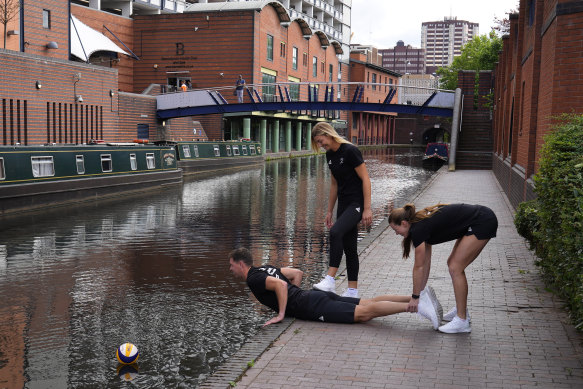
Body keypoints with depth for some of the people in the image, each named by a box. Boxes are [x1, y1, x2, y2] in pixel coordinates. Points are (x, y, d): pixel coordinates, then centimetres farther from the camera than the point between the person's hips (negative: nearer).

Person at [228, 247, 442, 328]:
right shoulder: (264, 268, 25)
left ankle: (417, 305, -29)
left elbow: (280, 285, -23)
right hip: (316, 296, 9)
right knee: (370, 302, 3)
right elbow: (297, 273, 30)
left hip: (312, 307, -9)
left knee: (364, 313, -18)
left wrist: (281, 314, -15)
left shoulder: (253, 279, -5)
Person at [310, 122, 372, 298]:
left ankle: (330, 280, -27)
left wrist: (367, 209, -19)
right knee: (349, 247, 9)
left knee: (336, 233, -27)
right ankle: (352, 290, 15)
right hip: (343, 204, 9)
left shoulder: (350, 151, -15)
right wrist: (329, 211, 19)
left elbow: (365, 179, -15)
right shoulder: (330, 155, 10)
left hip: (357, 204, -9)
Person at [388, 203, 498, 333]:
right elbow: (426, 263, 19)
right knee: (453, 264, 14)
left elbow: (418, 267, -6)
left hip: (483, 222, -10)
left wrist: (415, 297, 3)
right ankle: (460, 310, 24)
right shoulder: (423, 223, 13)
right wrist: (421, 291, 23)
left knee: (455, 268, -8)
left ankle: (462, 321, -4)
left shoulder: (417, 229, -13)